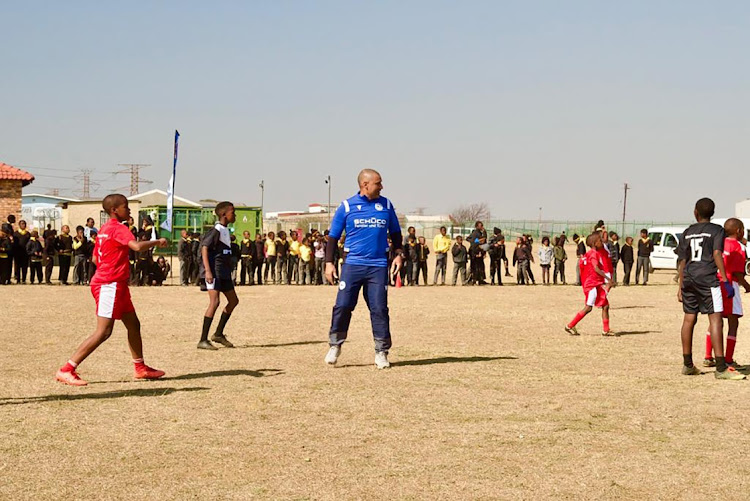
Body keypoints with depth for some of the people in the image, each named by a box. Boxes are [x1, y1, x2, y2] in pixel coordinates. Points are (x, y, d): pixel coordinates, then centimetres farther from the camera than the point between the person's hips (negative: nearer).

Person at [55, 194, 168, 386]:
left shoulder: (105, 228, 15)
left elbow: (95, 257, 20)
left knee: (133, 324, 18)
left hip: (116, 285, 11)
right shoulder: (118, 228, -14)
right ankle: (66, 370, -13)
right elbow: (137, 246, -30)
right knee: (103, 332, -12)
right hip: (109, 285, -11)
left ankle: (140, 368, 29)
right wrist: (157, 242, -14)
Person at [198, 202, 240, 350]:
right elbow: (204, 249, -20)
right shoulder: (215, 231, -13)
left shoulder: (225, 231, 15)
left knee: (233, 300, 14)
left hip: (224, 272, 10)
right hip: (214, 272, -10)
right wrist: (208, 271, -27)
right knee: (215, 302, -16)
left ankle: (218, 333, 23)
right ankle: (203, 340, -15)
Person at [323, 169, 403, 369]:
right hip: (353, 264, -1)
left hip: (378, 266, 1)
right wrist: (329, 262, -1)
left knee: (379, 309, -1)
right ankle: (335, 345, 11)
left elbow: (395, 232, 19)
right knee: (342, 306, -5)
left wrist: (399, 253, 6)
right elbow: (333, 236, 6)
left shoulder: (386, 205, 9)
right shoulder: (347, 206, 2)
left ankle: (381, 352, 6)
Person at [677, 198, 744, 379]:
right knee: (715, 319, -9)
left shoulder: (688, 232, 15)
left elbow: (682, 261, 14)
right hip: (707, 279, -6)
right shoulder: (717, 230, 1)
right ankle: (721, 368, -17)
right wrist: (725, 280, -14)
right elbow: (717, 254, -12)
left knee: (689, 319, 13)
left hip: (688, 279, 6)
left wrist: (681, 286, 18)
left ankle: (687, 365, 19)